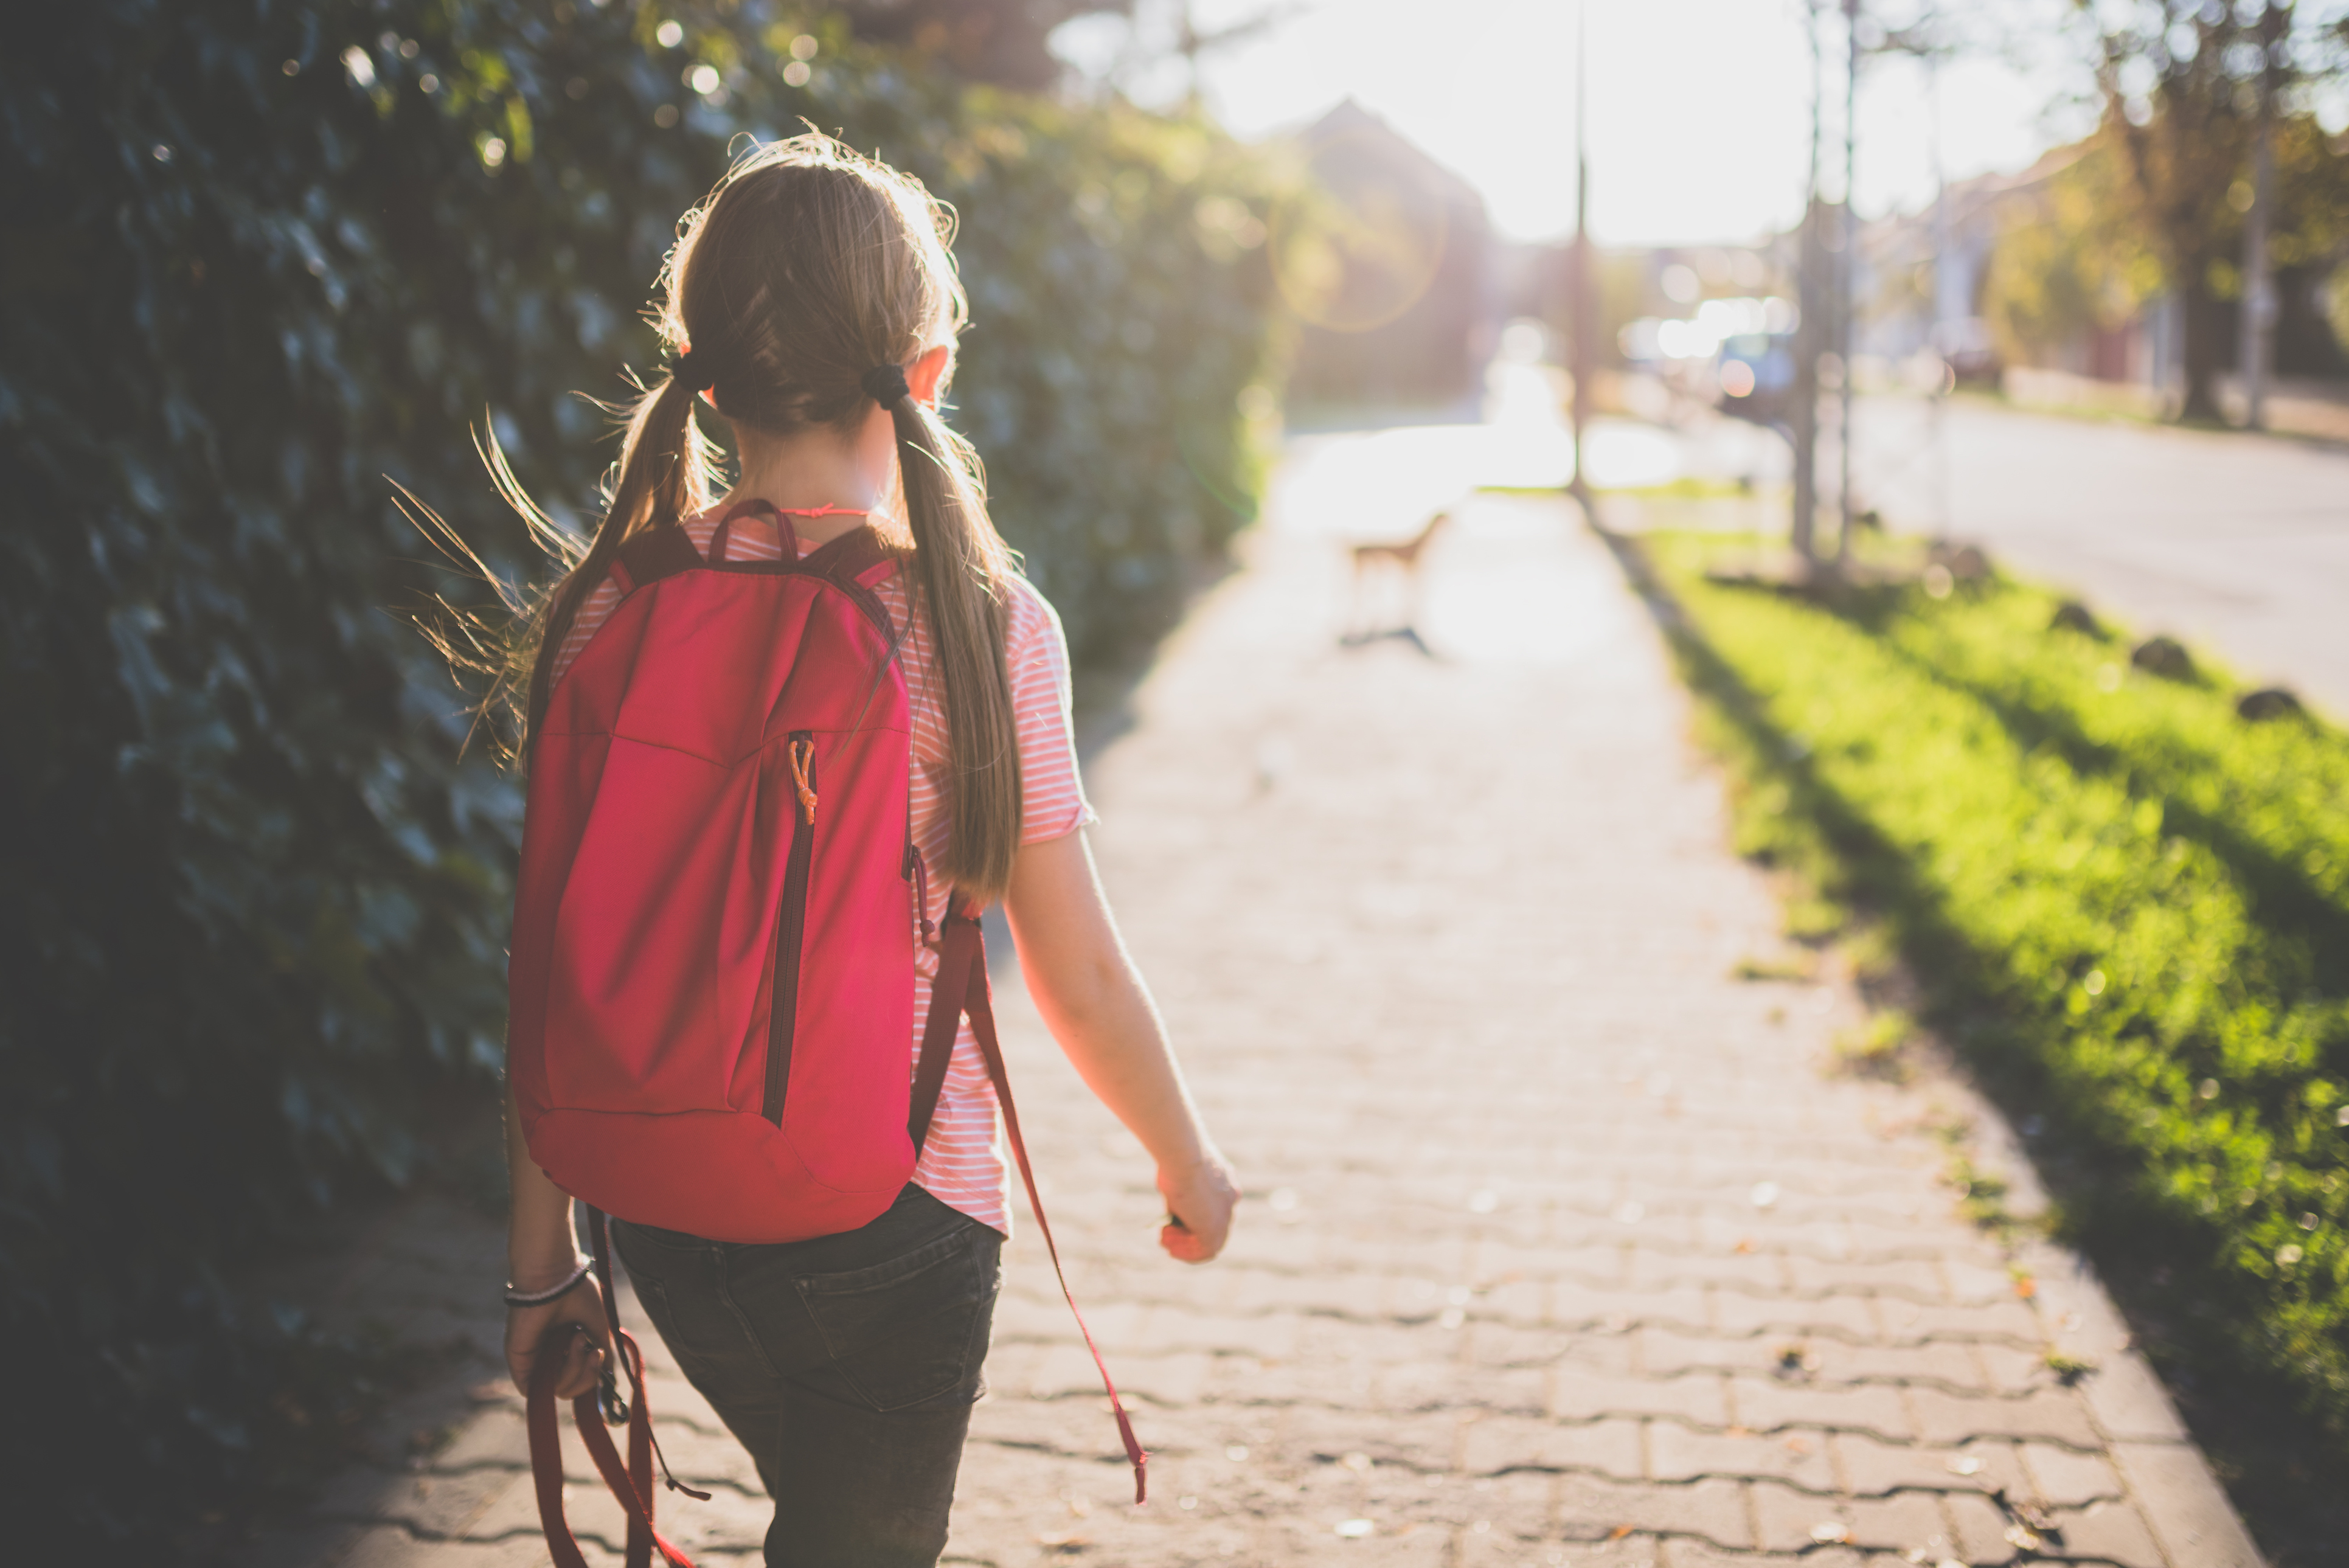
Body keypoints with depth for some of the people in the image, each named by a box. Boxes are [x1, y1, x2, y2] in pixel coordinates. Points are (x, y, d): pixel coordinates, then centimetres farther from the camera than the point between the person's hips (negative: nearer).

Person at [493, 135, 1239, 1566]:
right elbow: (1081, 977, -8)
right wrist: (1191, 1164, 10)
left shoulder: (617, 612, -6)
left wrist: (542, 1258, 8)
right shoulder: (984, 624, -15)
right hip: (889, 1210, -4)